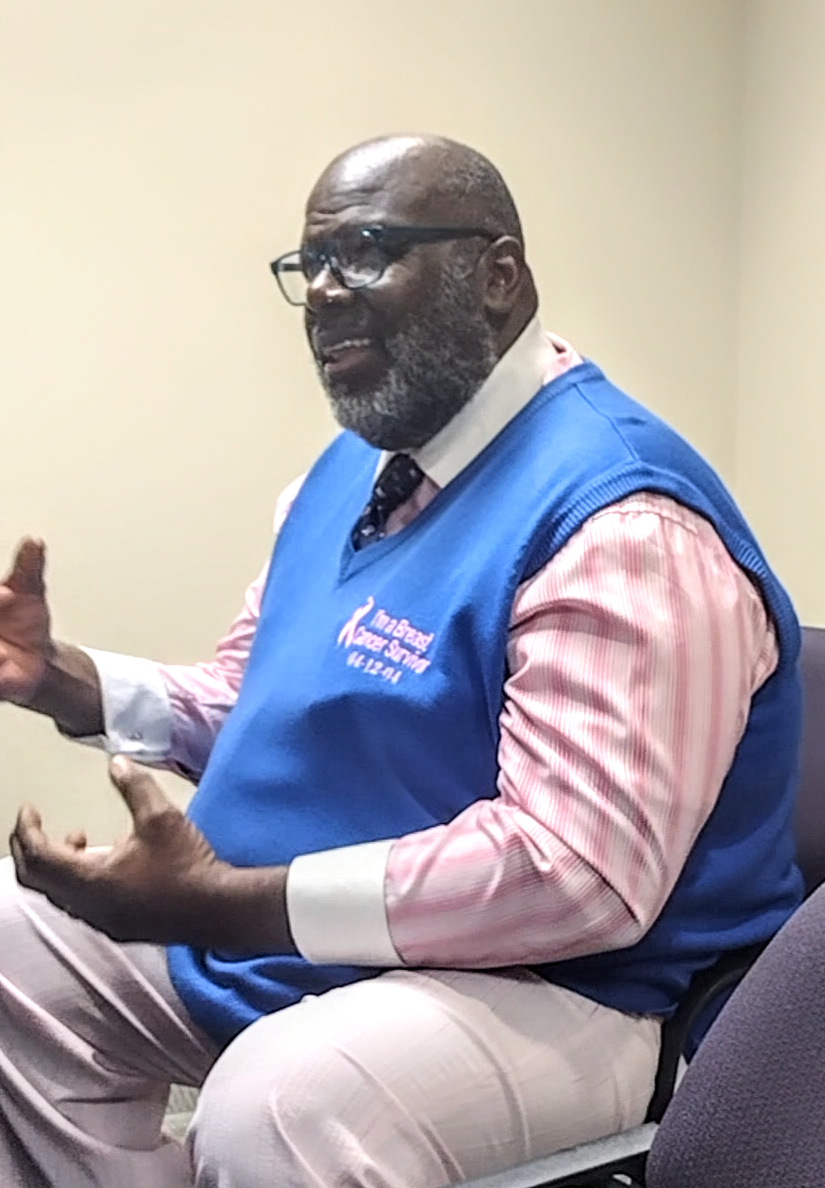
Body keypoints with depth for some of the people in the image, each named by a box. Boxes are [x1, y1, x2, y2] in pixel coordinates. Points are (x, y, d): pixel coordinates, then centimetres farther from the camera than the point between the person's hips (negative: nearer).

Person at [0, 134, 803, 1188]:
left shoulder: (622, 520, -21)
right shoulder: (349, 469, 10)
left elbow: (578, 872, -30)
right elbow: (250, 702, 21)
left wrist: (220, 900, -30)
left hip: (539, 986, -9)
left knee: (275, 1103, -37)